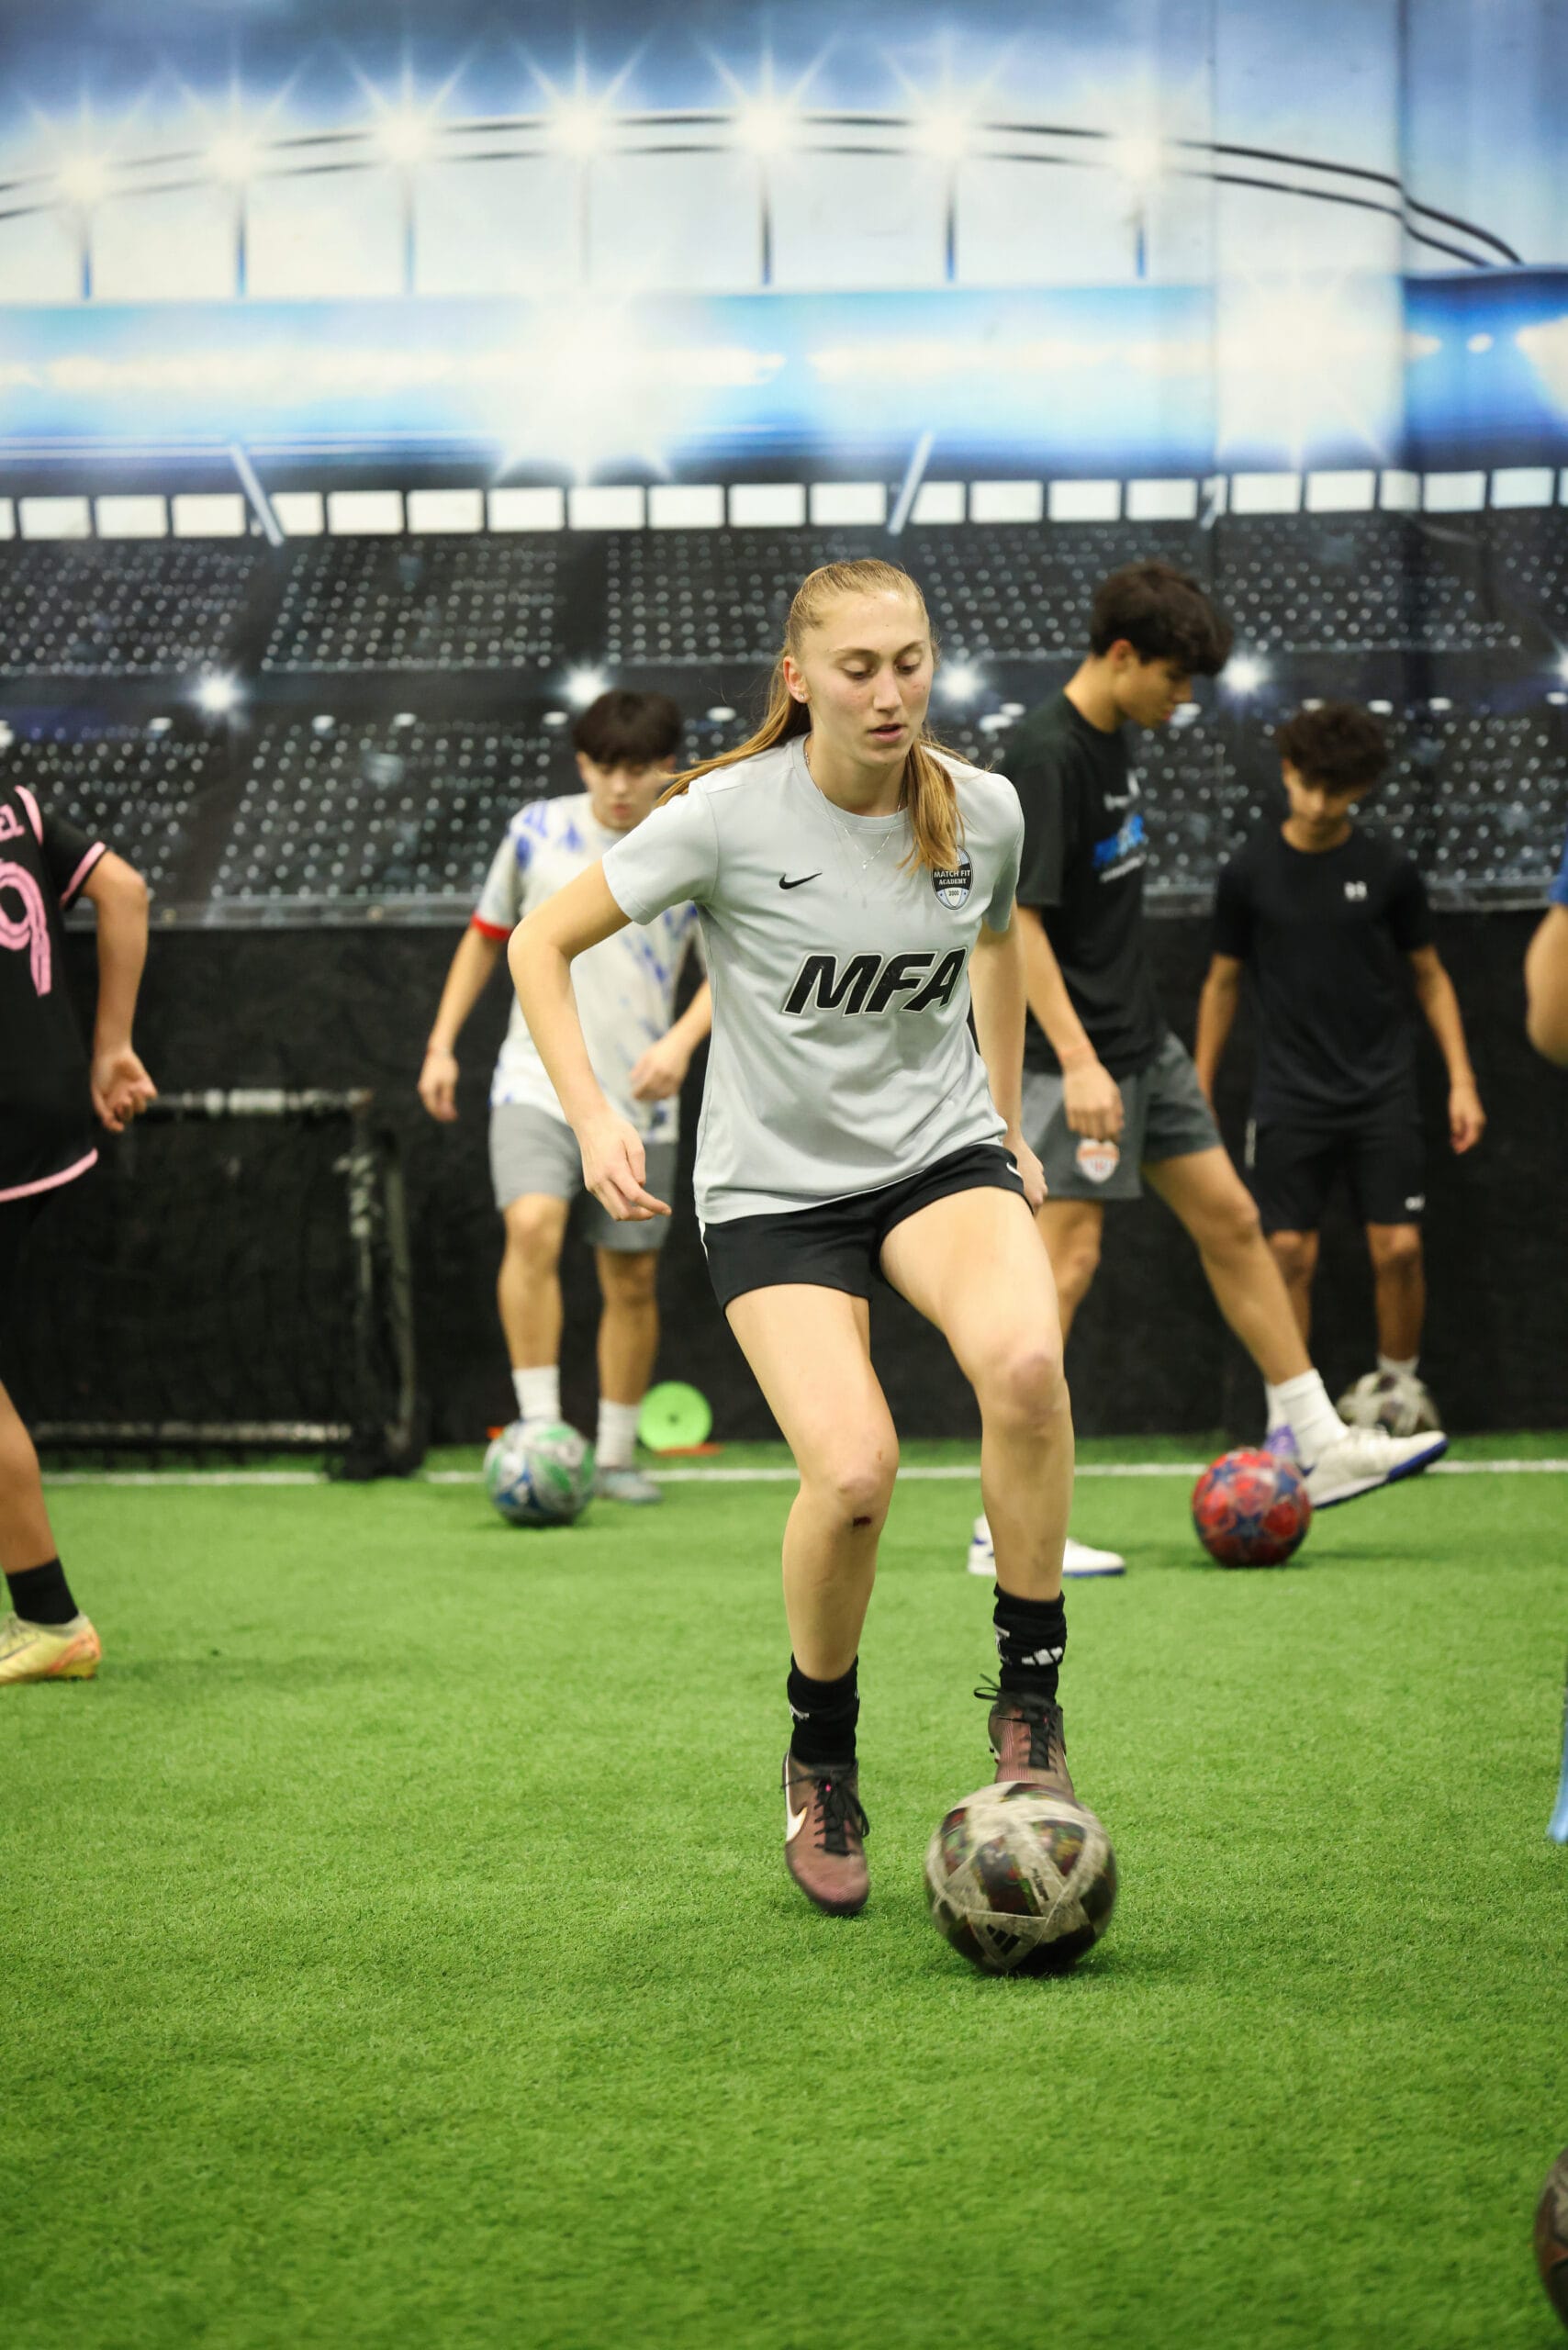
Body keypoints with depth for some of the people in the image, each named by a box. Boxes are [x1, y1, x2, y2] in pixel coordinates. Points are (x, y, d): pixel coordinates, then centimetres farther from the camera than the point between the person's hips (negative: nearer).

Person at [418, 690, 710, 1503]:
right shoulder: (537, 831, 2)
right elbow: (485, 935, 13)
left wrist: (681, 1041, -14)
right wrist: (442, 1044, 8)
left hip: (636, 1100, 1)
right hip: (536, 1080, -1)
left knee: (631, 1281, 5)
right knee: (533, 1226, -24)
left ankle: (616, 1456, 20)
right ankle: (539, 1430, -22)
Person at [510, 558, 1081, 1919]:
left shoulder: (982, 812, -2)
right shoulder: (730, 814, -13)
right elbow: (541, 944, -6)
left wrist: (1009, 1125, 23)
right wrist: (594, 1117, -18)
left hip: (941, 1149, 3)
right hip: (776, 1182, -2)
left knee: (1026, 1363, -31)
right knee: (854, 1471, -24)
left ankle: (1031, 1696, -12)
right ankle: (822, 1764, 4)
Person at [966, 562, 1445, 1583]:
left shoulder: (1113, 739, 11)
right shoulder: (1047, 753, -18)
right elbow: (1019, 920, -23)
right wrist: (1078, 1061, -28)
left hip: (1145, 1043, 10)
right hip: (1083, 1057, -10)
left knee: (1231, 1221, 13)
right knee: (1068, 1256, -11)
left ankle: (1323, 1448, 23)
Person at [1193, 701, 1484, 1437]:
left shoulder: (1387, 868, -1)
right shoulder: (1250, 872, -1)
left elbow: (1430, 975, 8)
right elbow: (1224, 982, 9)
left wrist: (1461, 1080, 1)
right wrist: (1199, 1092, 8)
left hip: (1382, 1093, 0)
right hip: (1289, 1097, 0)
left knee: (1398, 1247, -4)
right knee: (1290, 1252, -4)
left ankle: (1401, 1387, 17)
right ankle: (1288, 1411, 6)